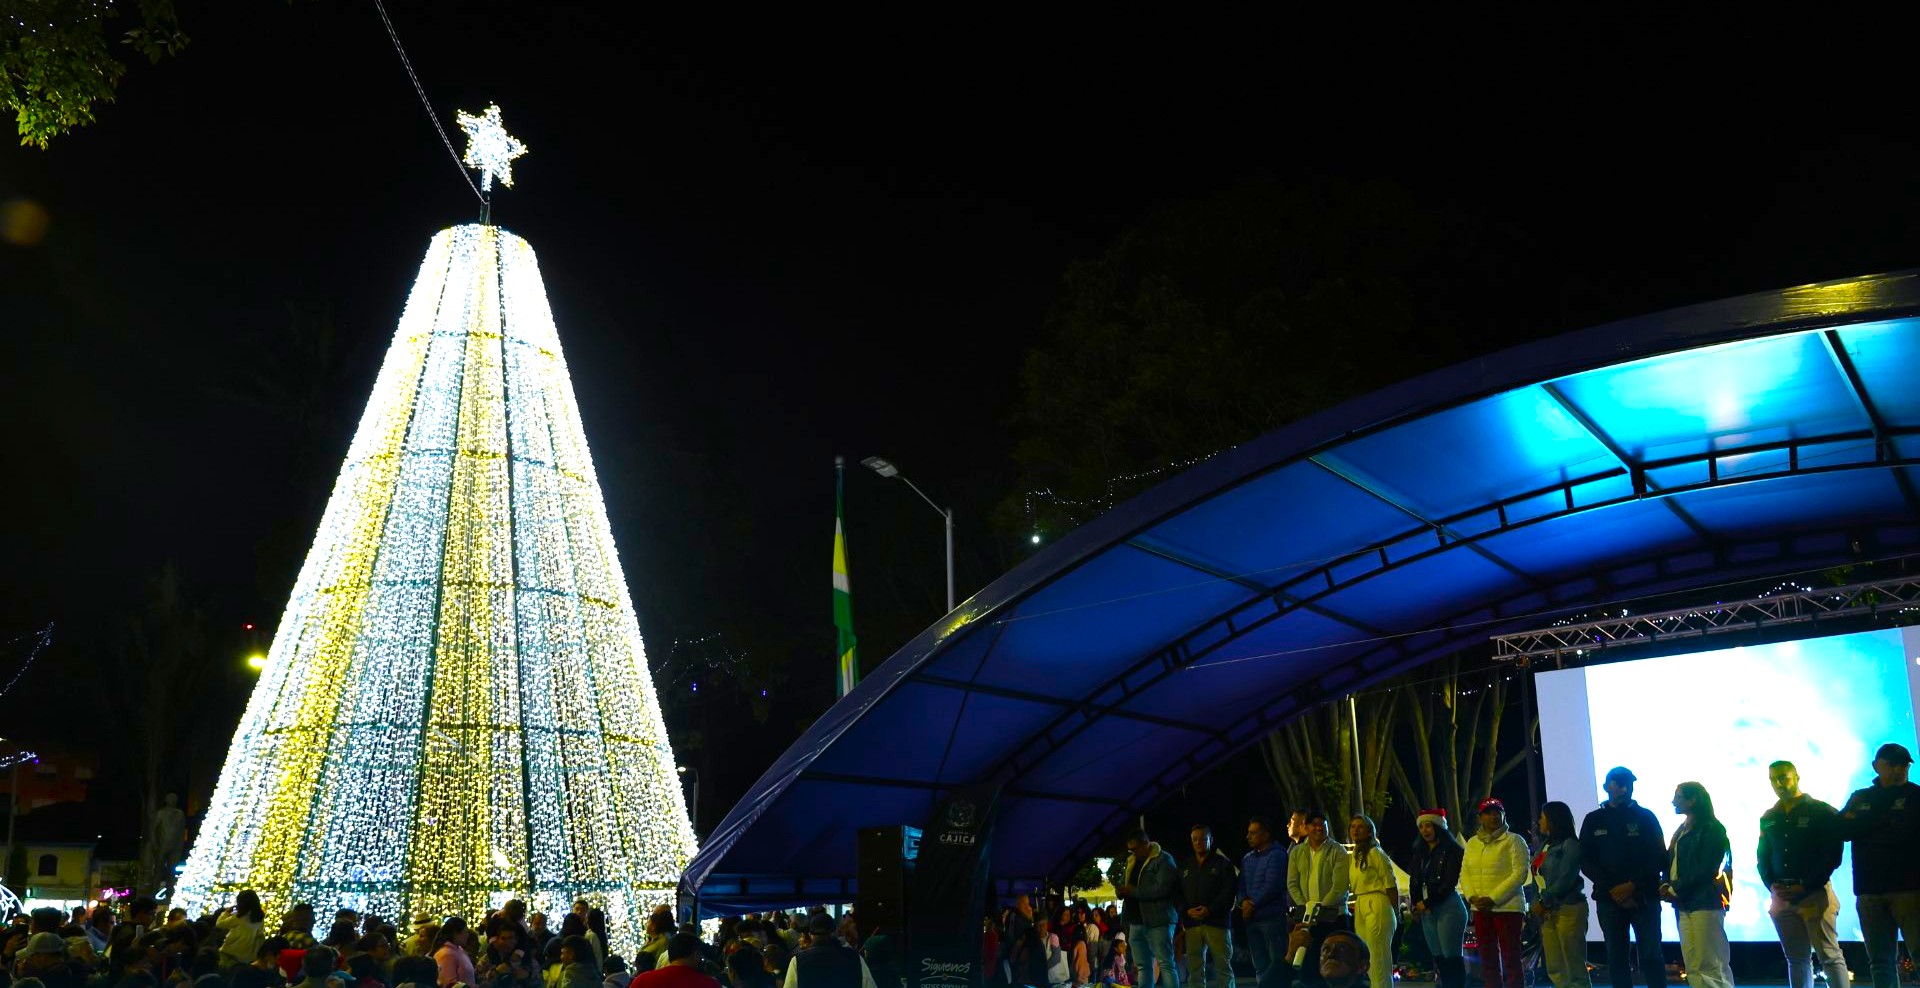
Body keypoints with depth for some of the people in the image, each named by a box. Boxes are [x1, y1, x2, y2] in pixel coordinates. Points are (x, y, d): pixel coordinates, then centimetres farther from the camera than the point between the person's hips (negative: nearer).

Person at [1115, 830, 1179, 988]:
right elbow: (1123, 883, 24)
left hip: (1157, 921, -8)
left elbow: (1162, 888, -19)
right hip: (1136, 921, 8)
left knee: (1165, 963, -8)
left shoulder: (1163, 860, -7)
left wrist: (1133, 891, -16)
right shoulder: (1132, 861, 18)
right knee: (1143, 966, 10)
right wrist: (1121, 890, 0)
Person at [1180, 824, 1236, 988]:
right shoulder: (1186, 868, 20)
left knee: (1223, 967, -6)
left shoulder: (1222, 864, 6)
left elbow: (1229, 892, -5)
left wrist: (1210, 910, -15)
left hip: (1217, 922, -4)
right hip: (1192, 924, 4)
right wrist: (1187, 911, -5)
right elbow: (1178, 895, 15)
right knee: (1194, 970, 2)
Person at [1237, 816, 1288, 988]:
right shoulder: (1247, 859, 17)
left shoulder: (1276, 855, -7)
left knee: (1278, 963, -7)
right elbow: (1241, 886, 15)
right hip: (1252, 919, 8)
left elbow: (1272, 885, -15)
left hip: (1272, 917, -8)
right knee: (1260, 966, 10)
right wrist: (1244, 901, -6)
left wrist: (1253, 904, -11)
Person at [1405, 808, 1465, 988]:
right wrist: (1416, 905, -2)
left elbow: (1449, 882, -11)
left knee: (1452, 958, -7)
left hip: (1448, 907, -6)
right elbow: (1414, 881, 14)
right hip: (1426, 911, 6)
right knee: (1439, 959, 6)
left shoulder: (1452, 850, -4)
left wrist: (1427, 903, -10)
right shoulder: (1419, 852, 16)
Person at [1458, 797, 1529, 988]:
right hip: (1480, 909, 6)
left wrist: (1493, 899, -17)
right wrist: (1472, 897, -8)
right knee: (1488, 960, 9)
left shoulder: (1514, 840, -4)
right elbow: (1464, 874, 12)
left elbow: (1520, 873, -13)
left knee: (1510, 959, -4)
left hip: (1507, 907, -6)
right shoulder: (1472, 843, 13)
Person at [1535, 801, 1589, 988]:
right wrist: (1537, 903, 3)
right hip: (1548, 913, 8)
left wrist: (1544, 902, -11)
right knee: (1555, 970, 6)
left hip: (1568, 910, -8)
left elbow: (1565, 879, -14)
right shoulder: (1545, 845, 17)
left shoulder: (1569, 844, -6)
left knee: (1575, 970, -6)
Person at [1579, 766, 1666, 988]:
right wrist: (1615, 891, -8)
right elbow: (1586, 862, 5)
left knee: (1651, 955, -5)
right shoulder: (1593, 820, 9)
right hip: (1609, 899, 1)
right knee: (1616, 957, 2)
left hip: (1644, 897, -1)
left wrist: (1633, 886, -12)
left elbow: (1659, 857, 1)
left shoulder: (1645, 817, 7)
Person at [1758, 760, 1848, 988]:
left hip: (1815, 893, -5)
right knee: (1796, 959, 6)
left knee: (1829, 956, -9)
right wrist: (1772, 885, -2)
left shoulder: (1822, 812, 0)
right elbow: (1763, 858, 17)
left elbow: (1832, 856, -5)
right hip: (1781, 896, 5)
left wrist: (1805, 887, -12)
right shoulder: (1768, 819, 15)